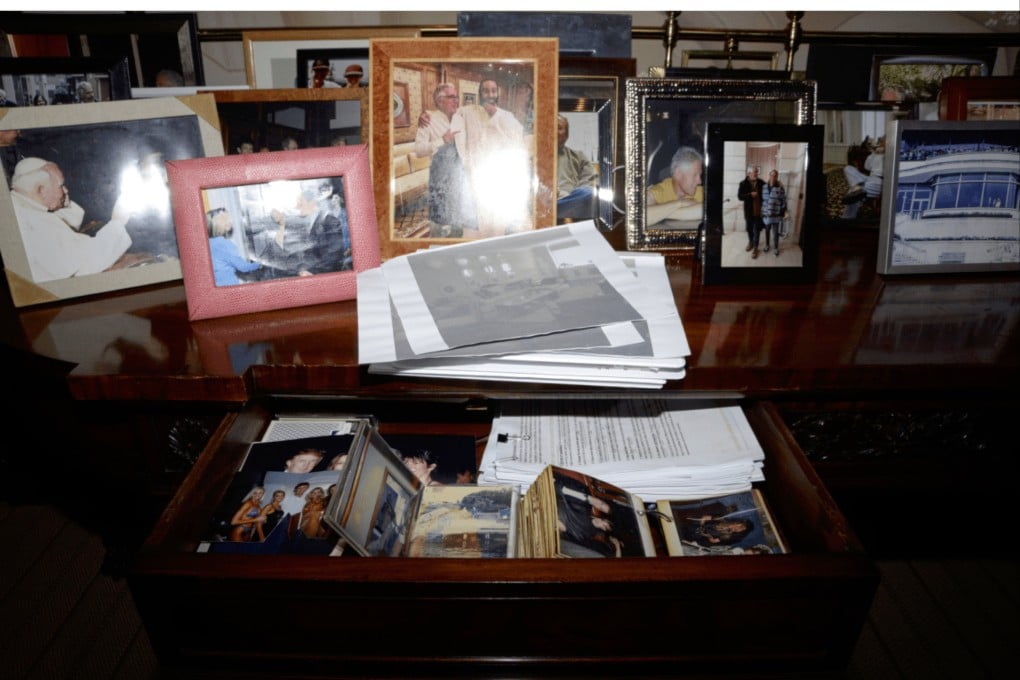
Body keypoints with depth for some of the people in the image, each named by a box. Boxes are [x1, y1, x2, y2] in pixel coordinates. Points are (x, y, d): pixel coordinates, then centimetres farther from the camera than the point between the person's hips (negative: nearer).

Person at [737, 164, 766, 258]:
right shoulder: (743, 183, -8)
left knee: (757, 230, 3)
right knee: (749, 228, 17)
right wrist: (750, 195, -23)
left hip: (759, 210, 0)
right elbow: (740, 196, -12)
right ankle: (750, 242, 40)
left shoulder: (761, 183, -3)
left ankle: (755, 248, 12)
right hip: (748, 211, 0)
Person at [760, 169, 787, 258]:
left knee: (775, 232, 5)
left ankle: (776, 248, 22)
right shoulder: (764, 187, -2)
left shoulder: (780, 187, -8)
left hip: (776, 214, -2)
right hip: (766, 214, 2)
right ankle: (767, 245, 37)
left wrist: (783, 213, -5)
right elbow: (761, 199, 4)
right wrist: (760, 211, 3)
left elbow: (783, 200, -4)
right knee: (767, 231, 17)